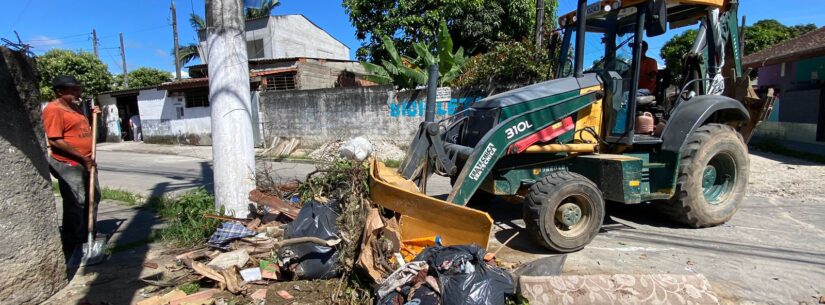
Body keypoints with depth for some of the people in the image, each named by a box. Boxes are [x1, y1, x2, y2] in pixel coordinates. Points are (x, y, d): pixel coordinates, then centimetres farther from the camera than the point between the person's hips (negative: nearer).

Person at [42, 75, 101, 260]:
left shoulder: (75, 108, 14)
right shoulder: (53, 109, -15)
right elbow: (55, 141, -21)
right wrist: (82, 158, -20)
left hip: (85, 163, 9)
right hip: (69, 165, -9)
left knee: (93, 199, 16)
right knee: (75, 204, -4)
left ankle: (87, 237, 30)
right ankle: (72, 246, 7)